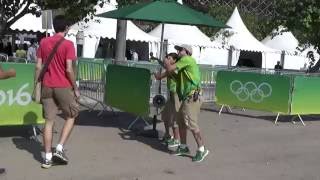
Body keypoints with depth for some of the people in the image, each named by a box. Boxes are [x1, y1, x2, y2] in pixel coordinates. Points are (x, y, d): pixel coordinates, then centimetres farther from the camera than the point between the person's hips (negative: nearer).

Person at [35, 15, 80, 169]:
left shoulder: (43, 42, 6)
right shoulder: (68, 44, -8)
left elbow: (38, 67, 5)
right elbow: (69, 70, -13)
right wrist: (75, 88, -4)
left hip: (47, 87, 4)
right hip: (63, 87, -4)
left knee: (49, 121, 7)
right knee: (71, 117, 13)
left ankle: (48, 158, 8)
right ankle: (59, 149, 1)